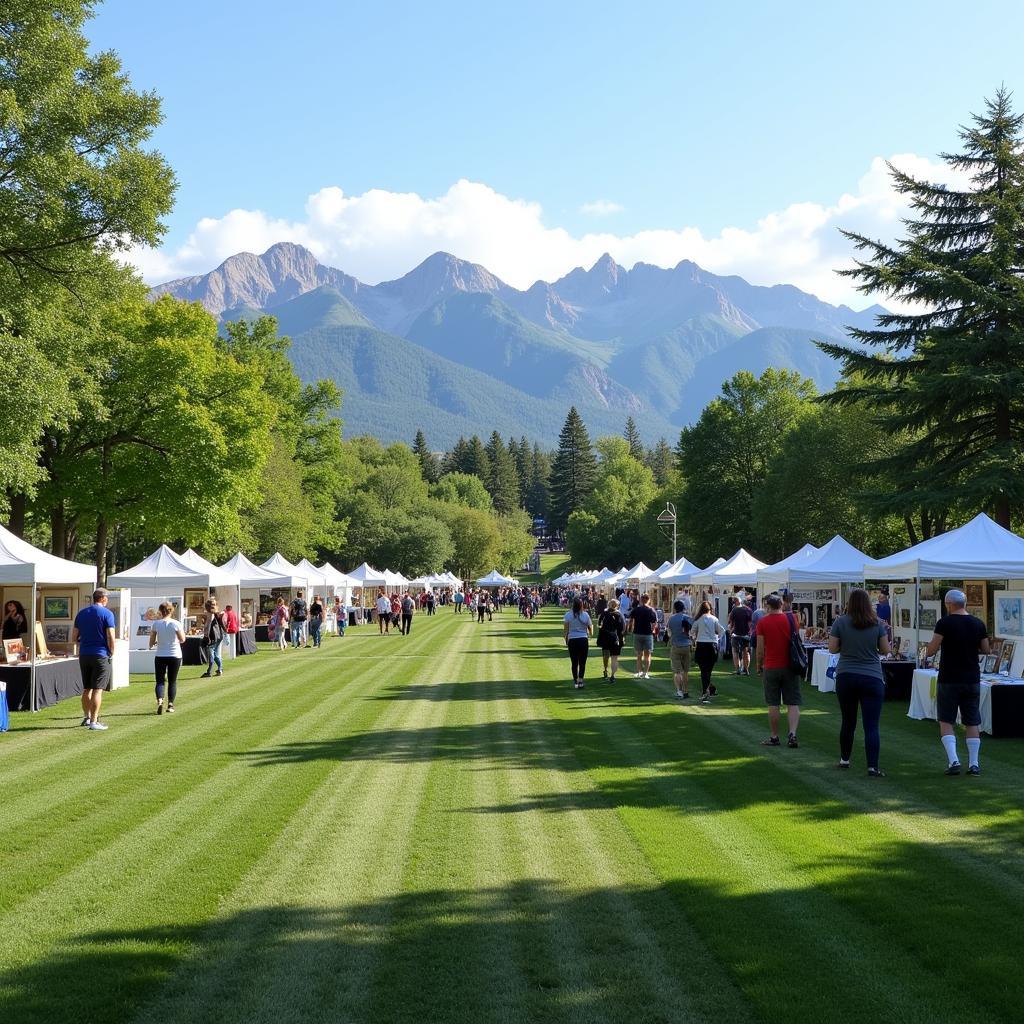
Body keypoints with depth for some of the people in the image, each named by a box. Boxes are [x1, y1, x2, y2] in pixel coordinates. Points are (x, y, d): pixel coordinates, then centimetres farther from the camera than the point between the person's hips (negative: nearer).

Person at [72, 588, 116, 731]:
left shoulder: (81, 613, 10)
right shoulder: (107, 613, -7)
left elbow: (74, 638, 11)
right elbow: (110, 637, -14)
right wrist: (111, 653, 0)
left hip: (84, 654, 5)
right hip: (101, 655, -5)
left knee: (87, 688, 16)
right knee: (97, 689, -3)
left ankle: (87, 717, 27)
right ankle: (94, 721, -5)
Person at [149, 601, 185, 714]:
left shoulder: (156, 624, -5)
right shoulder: (176, 623, -8)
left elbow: (151, 643, -1)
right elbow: (182, 640, -3)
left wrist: (152, 645, 22)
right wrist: (182, 632, 16)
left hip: (160, 656, 0)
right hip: (175, 655, 0)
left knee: (160, 681, 4)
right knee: (172, 681, 12)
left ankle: (159, 701, -19)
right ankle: (170, 704, 9)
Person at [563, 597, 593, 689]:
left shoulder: (568, 615, -3)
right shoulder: (585, 615, -1)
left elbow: (565, 629, -3)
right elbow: (590, 628, 6)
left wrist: (566, 640, 8)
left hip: (572, 640, 0)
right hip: (583, 640, 0)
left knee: (574, 662, 8)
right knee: (582, 662, 5)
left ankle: (575, 682, 10)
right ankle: (580, 681, -3)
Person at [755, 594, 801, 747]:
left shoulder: (762, 622, -5)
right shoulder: (791, 618, 0)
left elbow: (760, 649, -4)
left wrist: (759, 666, 6)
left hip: (771, 667, -1)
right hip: (790, 666, 1)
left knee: (773, 705, 5)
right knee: (793, 704, 3)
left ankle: (774, 737, 9)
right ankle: (792, 733, -11)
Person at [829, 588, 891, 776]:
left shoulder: (840, 622, -4)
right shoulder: (877, 624, -4)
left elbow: (832, 648, -2)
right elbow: (885, 650, 2)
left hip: (845, 677, 2)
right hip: (872, 678, -1)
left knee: (848, 721, 18)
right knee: (872, 726, -4)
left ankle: (845, 759, 31)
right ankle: (873, 767, -11)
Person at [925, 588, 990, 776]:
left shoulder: (944, 623, -11)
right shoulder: (978, 624, 1)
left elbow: (930, 652, -13)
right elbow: (986, 649, 10)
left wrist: (934, 640, 7)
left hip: (949, 680, -4)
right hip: (972, 680, 4)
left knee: (946, 722, 5)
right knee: (972, 723, 10)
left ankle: (953, 761, -8)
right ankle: (974, 764, 9)